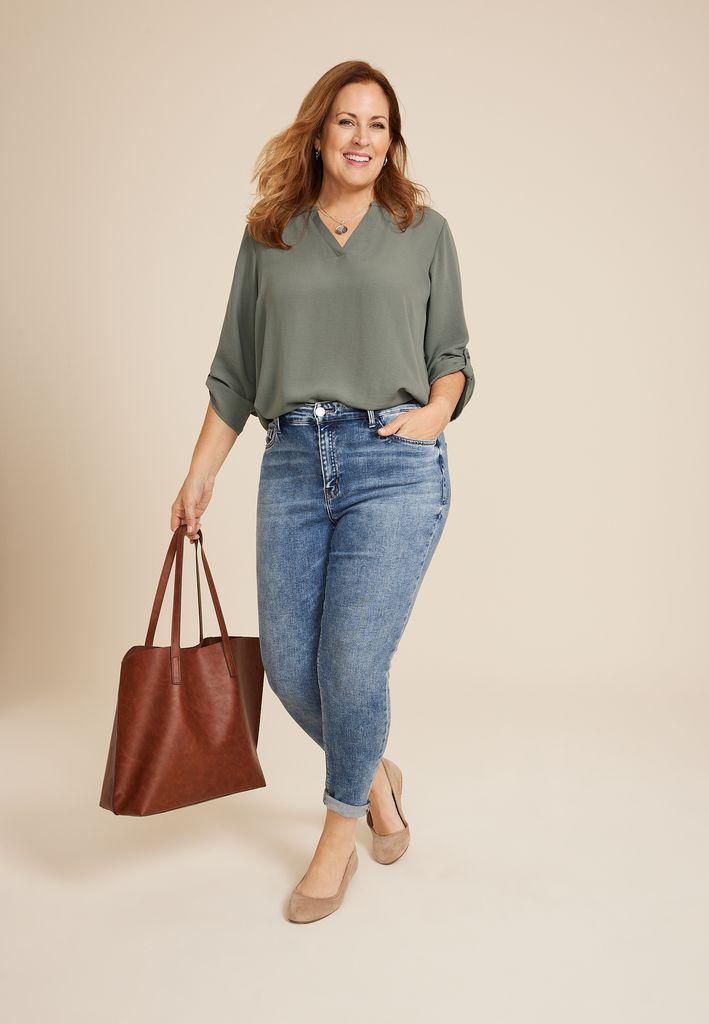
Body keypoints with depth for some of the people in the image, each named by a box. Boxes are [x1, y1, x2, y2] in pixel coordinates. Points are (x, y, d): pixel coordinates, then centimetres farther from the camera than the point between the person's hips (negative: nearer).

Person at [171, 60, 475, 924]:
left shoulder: (424, 231, 11)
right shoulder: (268, 236, 14)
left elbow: (451, 354, 13)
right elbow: (235, 372, 14)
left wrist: (437, 409, -8)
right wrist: (198, 476, 10)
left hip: (394, 465, -2)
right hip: (292, 464, 3)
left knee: (351, 663, -6)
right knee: (287, 662, 3)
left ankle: (340, 830, 20)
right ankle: (375, 776, 33)